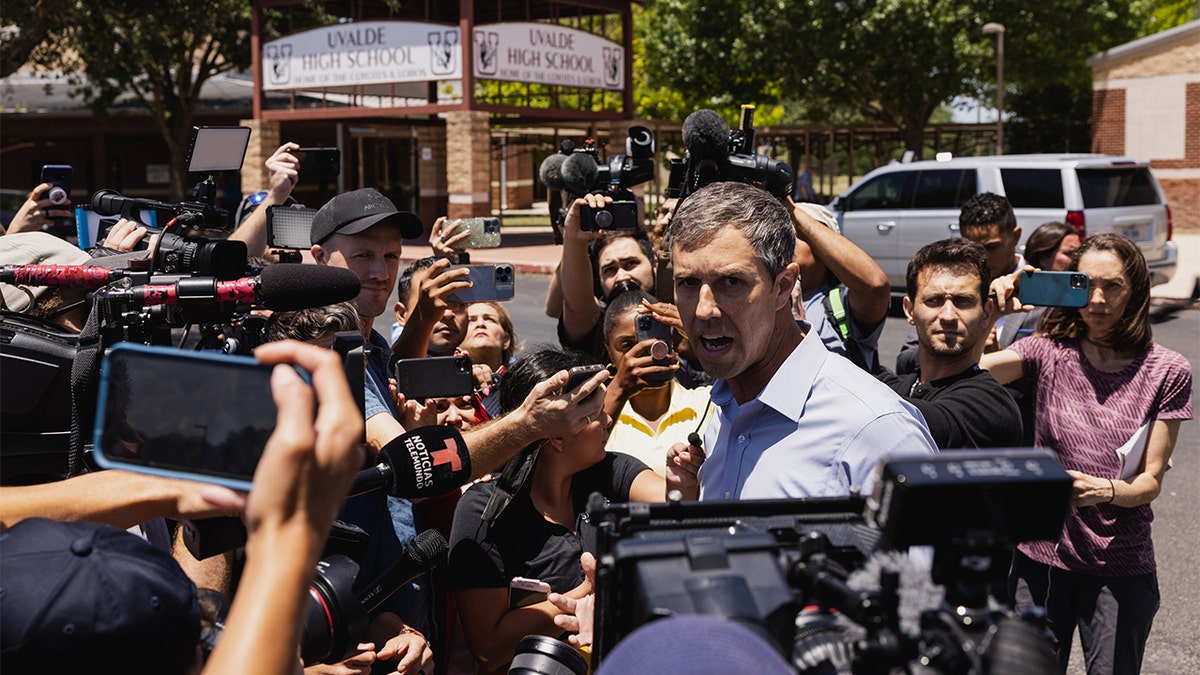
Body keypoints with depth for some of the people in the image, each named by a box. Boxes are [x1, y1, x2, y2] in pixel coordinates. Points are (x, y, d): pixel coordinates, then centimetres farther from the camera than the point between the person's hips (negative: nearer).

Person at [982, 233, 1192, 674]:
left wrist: (1105, 491, -23)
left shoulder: (1167, 372, -4)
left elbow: (1151, 480, -3)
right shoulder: (1049, 352, -3)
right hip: (1040, 557, 1)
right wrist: (990, 311, -27)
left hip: (1121, 566, 0)